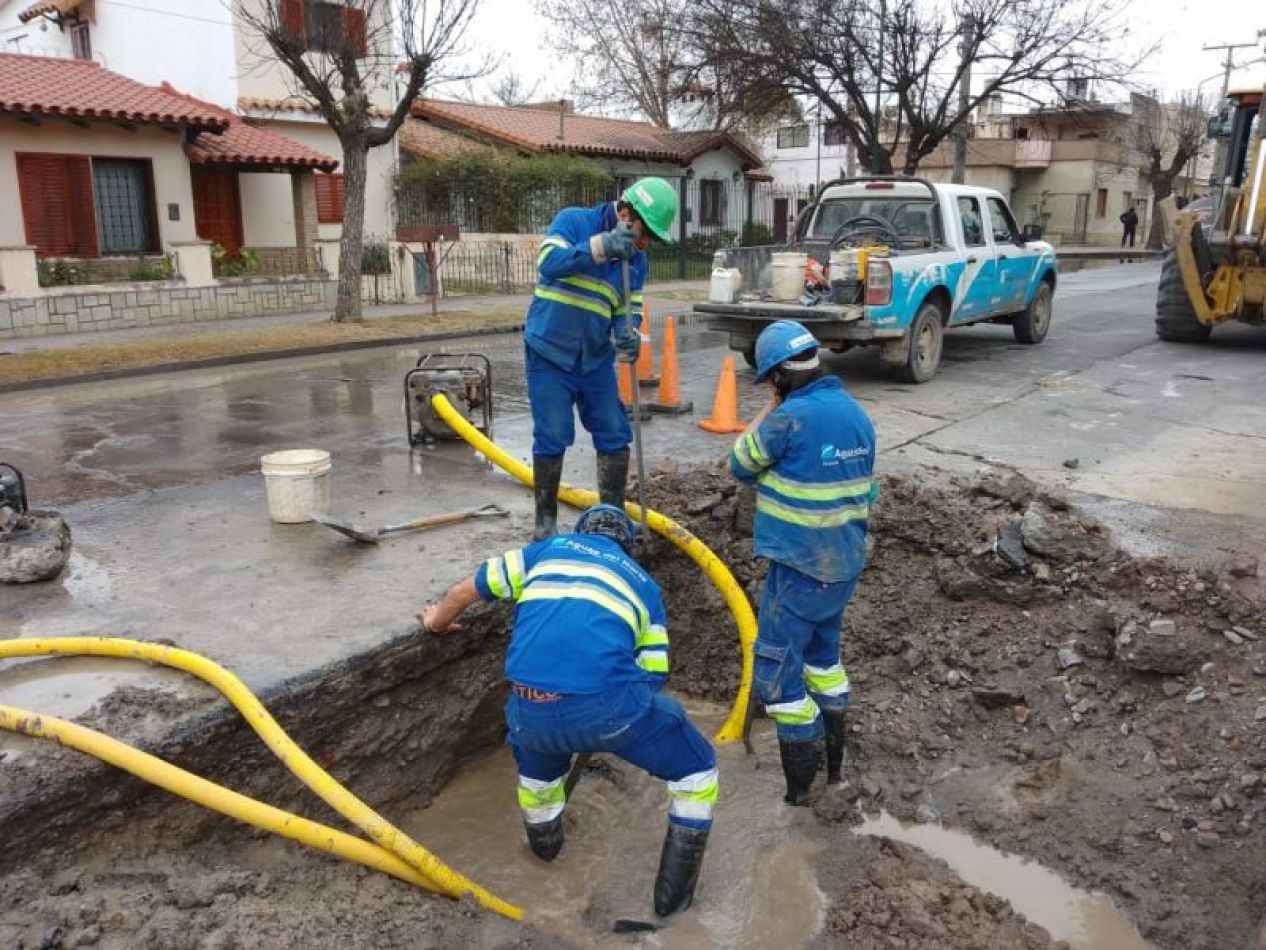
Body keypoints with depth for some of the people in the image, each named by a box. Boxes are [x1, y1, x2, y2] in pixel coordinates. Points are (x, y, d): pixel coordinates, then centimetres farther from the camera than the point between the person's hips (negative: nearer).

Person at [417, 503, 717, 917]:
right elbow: (653, 674, 25)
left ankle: (545, 841, 61)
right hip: (605, 700, -2)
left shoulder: (550, 549, 28)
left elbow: (465, 591, 32)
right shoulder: (643, 582, 27)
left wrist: (437, 622, 52)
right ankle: (675, 889, 27)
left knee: (536, 754, 39)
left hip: (529, 709, 3)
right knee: (695, 767, 24)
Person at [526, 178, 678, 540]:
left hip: (596, 361, 5)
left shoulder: (636, 258, 5)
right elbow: (548, 262, -25)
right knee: (551, 440, -3)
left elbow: (629, 310, 6)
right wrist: (600, 246, -35)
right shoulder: (573, 221, -9)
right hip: (550, 356, -5)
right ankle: (545, 522, 13)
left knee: (615, 438, 6)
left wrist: (629, 333, -17)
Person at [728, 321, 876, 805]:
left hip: (800, 568, -8)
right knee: (822, 649, 25)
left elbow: (741, 466, -5)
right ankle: (832, 759, 36)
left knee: (776, 667, 3)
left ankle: (801, 782, 10)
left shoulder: (791, 417, -20)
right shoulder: (856, 413, 5)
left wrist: (769, 411, 1)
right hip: (846, 562, 9)